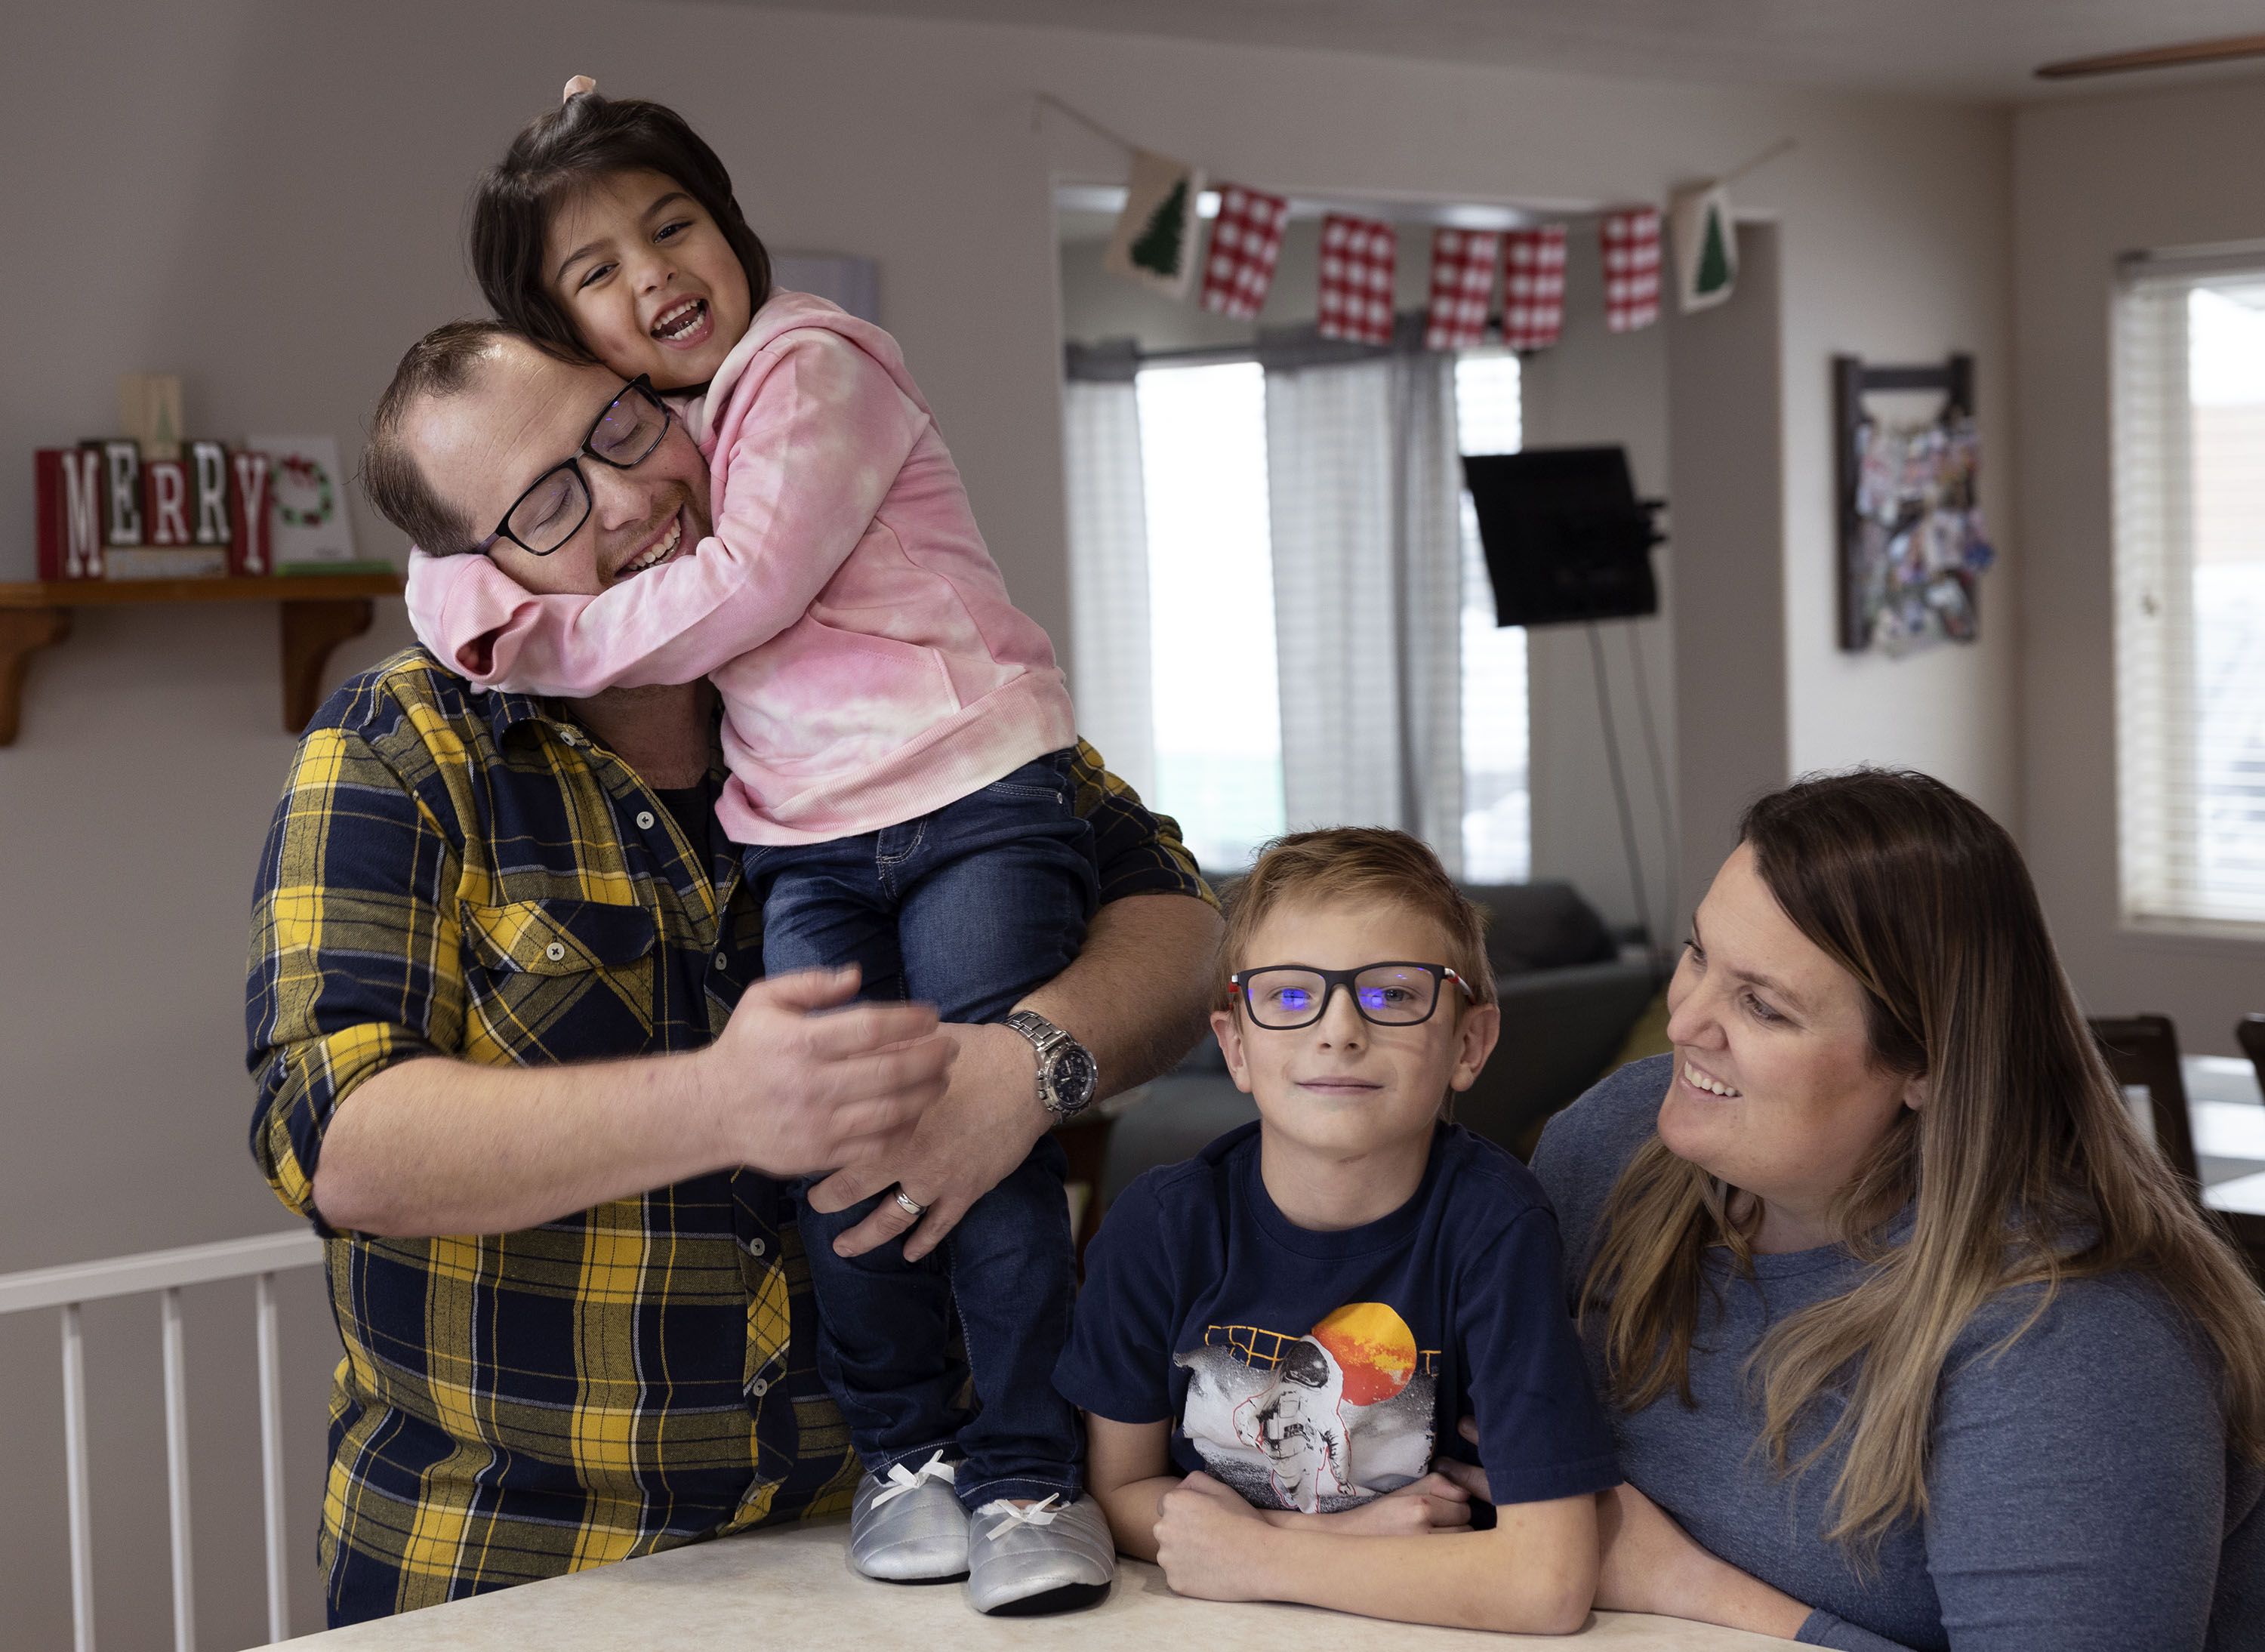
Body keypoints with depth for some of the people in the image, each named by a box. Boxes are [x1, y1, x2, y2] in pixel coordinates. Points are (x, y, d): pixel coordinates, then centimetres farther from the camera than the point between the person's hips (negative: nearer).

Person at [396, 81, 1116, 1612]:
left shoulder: (811, 368, -5)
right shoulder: (641, 434, 17)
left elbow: (747, 591, -14)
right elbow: (453, 557, 18)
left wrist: (543, 640, -5)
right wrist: (476, 597, -6)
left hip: (977, 801, -5)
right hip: (807, 843, 6)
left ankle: (1031, 1472, 1)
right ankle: (905, 1453, 9)